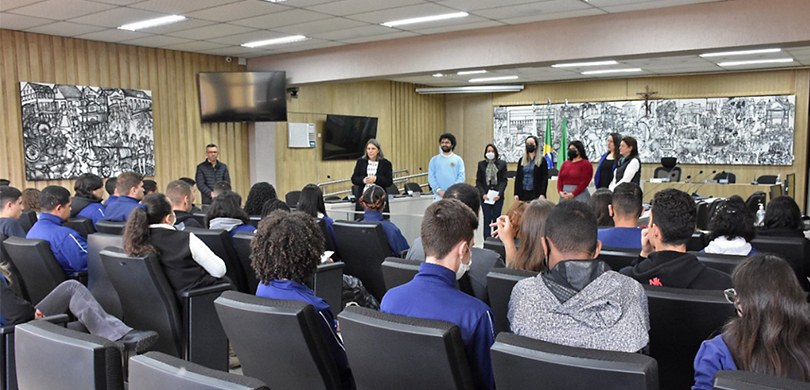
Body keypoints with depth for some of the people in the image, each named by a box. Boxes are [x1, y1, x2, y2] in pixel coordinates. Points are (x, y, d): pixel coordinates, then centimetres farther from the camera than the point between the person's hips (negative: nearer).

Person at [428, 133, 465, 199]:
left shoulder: (458, 159, 6)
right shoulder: (434, 160, 10)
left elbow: (461, 177, -1)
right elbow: (431, 177, 4)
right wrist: (438, 190, -10)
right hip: (439, 195, 1)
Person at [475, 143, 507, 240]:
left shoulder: (502, 164, 6)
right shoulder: (481, 164, 8)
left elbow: (504, 180, 2)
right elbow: (478, 181, 6)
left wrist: (499, 194, -10)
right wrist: (483, 194, -7)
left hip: (497, 196, 0)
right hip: (485, 196, 0)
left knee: (497, 219, -1)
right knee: (487, 220, -1)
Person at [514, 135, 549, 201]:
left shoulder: (542, 160, 2)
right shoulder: (521, 160, 13)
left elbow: (545, 179, -2)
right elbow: (517, 178, 12)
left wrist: (542, 194, -12)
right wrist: (516, 193, 3)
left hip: (536, 194, -3)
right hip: (523, 194, 3)